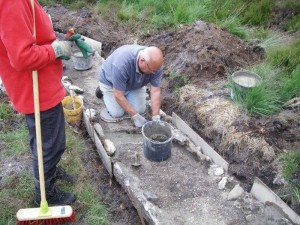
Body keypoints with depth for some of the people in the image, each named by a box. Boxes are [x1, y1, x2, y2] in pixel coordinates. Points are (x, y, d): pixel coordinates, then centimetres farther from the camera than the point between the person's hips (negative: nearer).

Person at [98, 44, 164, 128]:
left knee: (140, 110, -10)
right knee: (117, 113, -12)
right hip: (110, 82, -3)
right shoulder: (122, 63, -42)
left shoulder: (155, 64, -29)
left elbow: (155, 91, -24)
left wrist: (156, 118, -29)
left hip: (135, 84, 4)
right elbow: (118, 95, -34)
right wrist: (136, 116, -29)